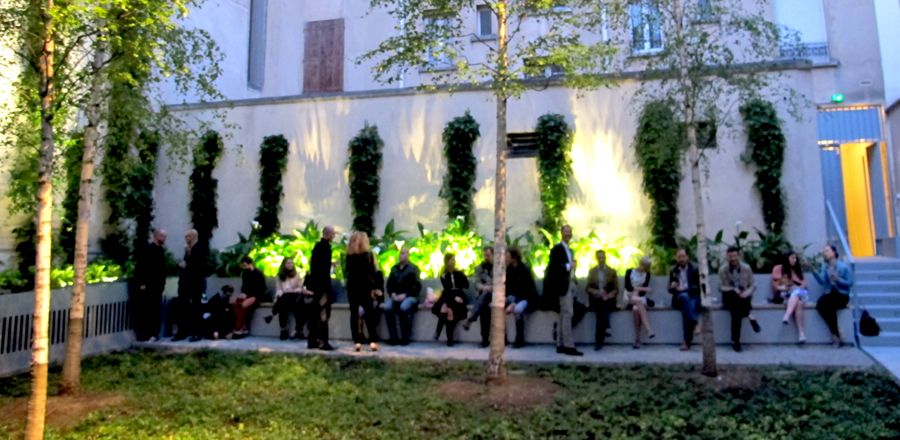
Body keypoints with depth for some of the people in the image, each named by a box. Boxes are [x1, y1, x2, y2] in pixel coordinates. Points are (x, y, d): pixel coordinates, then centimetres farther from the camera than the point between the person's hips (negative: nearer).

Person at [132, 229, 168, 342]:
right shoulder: (147, 249, -9)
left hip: (157, 285, 7)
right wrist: (142, 283, -17)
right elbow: (140, 267, -13)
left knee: (156, 310, 7)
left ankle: (153, 334, 13)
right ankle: (142, 335, 3)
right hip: (147, 285, -7)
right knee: (144, 311, -2)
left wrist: (163, 283, 11)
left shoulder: (161, 249, 12)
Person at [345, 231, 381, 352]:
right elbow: (372, 272, -5)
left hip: (352, 286, 2)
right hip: (364, 286, -2)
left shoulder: (349, 255, 2)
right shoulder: (368, 254, -6)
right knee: (369, 314, 5)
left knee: (354, 314, 4)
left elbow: (347, 271, 5)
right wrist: (373, 287, 2)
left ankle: (357, 342, 0)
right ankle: (372, 341, -1)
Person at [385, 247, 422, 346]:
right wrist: (392, 294, -3)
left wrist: (405, 295, -13)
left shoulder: (413, 268, 3)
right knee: (387, 307, -29)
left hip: (410, 296, -4)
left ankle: (406, 338, -23)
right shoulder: (394, 268, 16)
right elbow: (389, 284, 17)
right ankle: (394, 337, -22)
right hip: (395, 296, 4)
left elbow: (417, 286, -3)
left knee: (404, 308, -37)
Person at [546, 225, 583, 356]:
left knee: (564, 314, 10)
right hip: (563, 285, -10)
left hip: (569, 284, 10)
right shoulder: (557, 248, -9)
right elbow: (553, 266, -19)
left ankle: (561, 345, 15)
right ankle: (569, 345, -10)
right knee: (568, 313, -11)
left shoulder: (569, 250, 19)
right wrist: (568, 266, -25)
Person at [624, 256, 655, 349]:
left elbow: (644, 291, 0)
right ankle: (649, 330, -44)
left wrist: (636, 292, -19)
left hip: (641, 298, 1)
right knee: (639, 301, -36)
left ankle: (637, 339, -32)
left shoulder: (647, 274, 11)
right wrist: (643, 288, -11)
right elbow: (627, 286, -8)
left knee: (636, 309, -33)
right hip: (629, 298, -1)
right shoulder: (629, 272, 6)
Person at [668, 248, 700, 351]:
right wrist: (672, 287, -10)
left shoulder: (695, 269, 6)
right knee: (684, 296, -36)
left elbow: (699, 286, -1)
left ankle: (686, 341, -40)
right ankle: (696, 325, -47)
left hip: (694, 297, -1)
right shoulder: (673, 271, 15)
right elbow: (670, 290, 15)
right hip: (679, 298, 2)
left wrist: (685, 289, -14)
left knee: (687, 307, -36)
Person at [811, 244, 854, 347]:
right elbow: (821, 281, -8)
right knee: (820, 305, -30)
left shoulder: (844, 266, -2)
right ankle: (836, 334, -21)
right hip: (829, 294, 3)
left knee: (830, 306, -35)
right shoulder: (824, 267, 9)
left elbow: (850, 283, -4)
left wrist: (838, 279, -19)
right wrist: (813, 271, -20)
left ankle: (835, 334, -19)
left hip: (842, 295, -3)